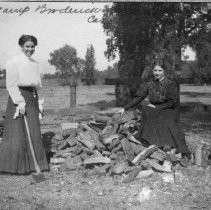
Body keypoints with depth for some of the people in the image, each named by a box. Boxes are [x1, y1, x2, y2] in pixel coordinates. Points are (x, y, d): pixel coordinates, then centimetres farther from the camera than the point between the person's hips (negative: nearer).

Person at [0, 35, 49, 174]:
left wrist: (40, 102, 13)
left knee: (33, 131, 6)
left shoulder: (35, 64, 14)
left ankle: (31, 163, 16)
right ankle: (13, 166, 9)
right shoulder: (14, 62, -6)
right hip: (18, 98, -7)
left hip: (32, 100, 7)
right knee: (16, 132, -3)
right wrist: (20, 102, -18)